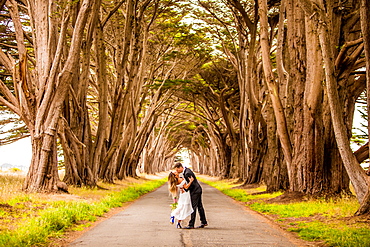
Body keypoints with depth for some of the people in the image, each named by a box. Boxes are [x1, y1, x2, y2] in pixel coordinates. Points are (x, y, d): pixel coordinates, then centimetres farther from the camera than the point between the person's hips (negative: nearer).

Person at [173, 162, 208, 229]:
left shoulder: (187, 173, -25)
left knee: (193, 208, -7)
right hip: (197, 190, 10)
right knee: (199, 206, 16)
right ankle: (204, 222, 24)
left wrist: (185, 189, -14)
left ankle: (191, 225, -5)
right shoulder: (186, 170, 6)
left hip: (195, 191, -10)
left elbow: (191, 185, -22)